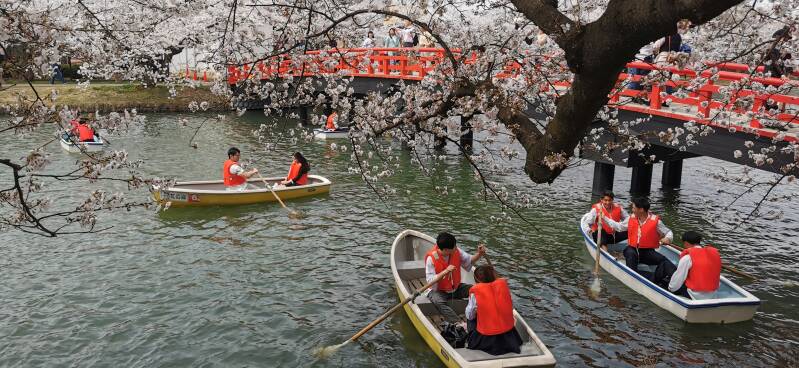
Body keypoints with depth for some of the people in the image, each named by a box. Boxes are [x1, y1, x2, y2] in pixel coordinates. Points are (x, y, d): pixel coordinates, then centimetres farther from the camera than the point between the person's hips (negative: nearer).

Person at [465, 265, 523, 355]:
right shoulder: (503, 284, -4)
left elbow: (469, 316, -2)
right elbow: (510, 306, 6)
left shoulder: (475, 292, -13)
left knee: (470, 320, 23)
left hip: (486, 339, -3)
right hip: (508, 335, 3)